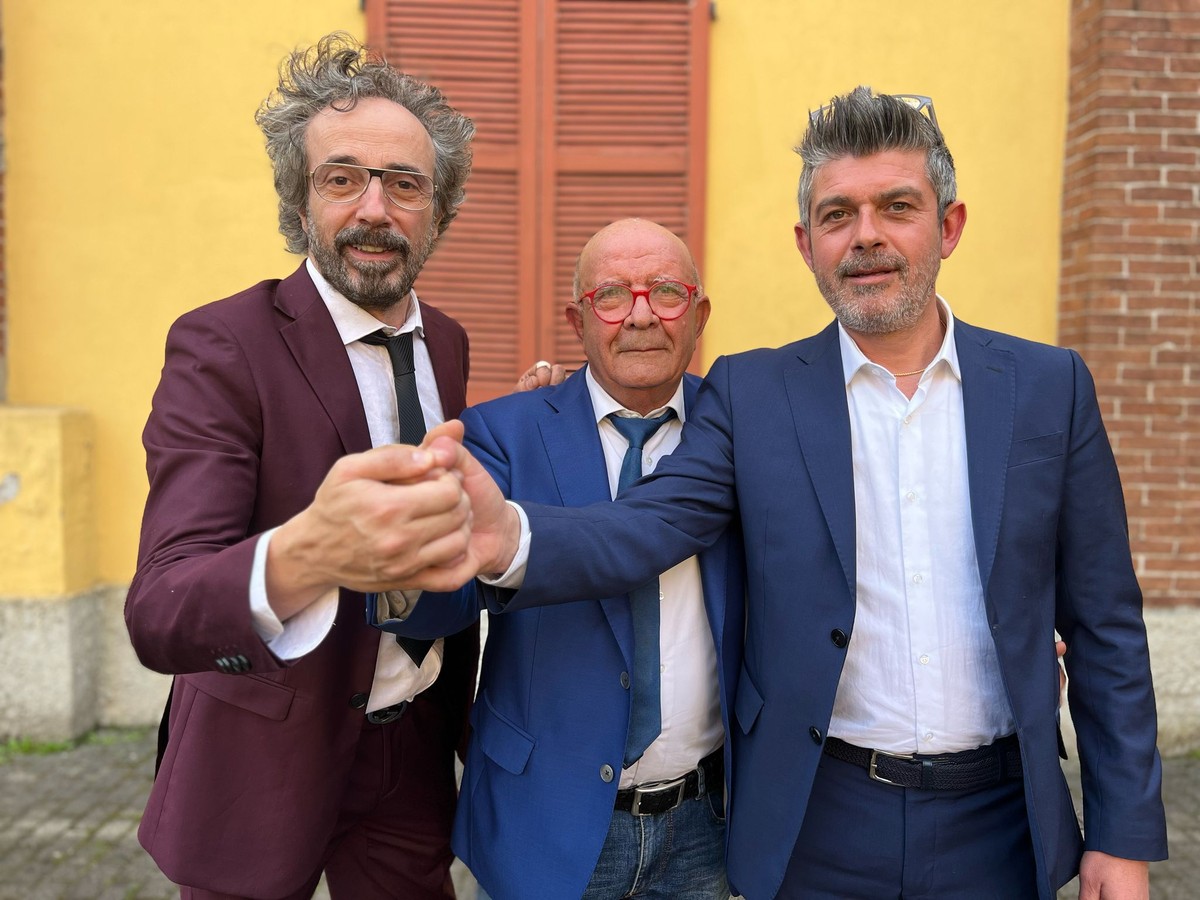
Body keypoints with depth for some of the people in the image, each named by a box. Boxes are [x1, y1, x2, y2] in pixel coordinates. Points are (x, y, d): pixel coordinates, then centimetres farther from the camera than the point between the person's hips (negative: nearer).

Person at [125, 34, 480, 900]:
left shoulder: (447, 343, 0)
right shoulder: (221, 345, -19)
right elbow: (160, 616, -31)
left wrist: (464, 714, 11)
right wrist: (302, 557, -50)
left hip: (414, 752, 5)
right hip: (265, 765, -4)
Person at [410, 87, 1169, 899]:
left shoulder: (1049, 387, -2)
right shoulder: (752, 394, -3)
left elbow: (1105, 628, 1)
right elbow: (648, 525, -16)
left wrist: (1125, 835, 1)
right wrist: (510, 537, -37)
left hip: (996, 830, 1)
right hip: (815, 825, 0)